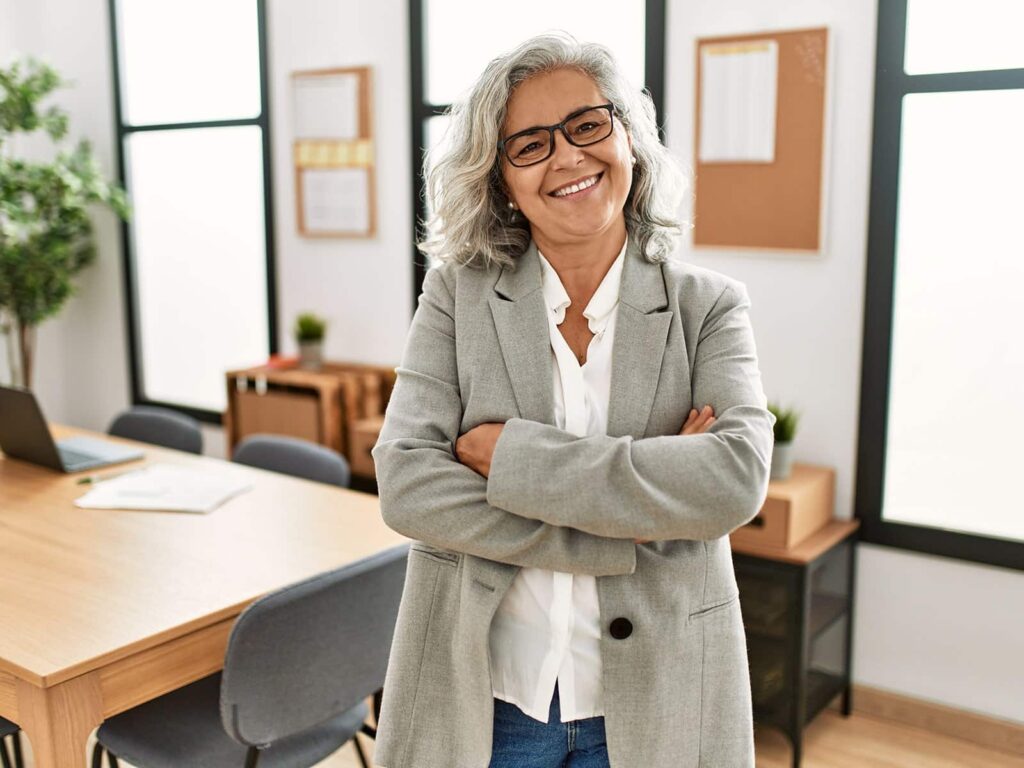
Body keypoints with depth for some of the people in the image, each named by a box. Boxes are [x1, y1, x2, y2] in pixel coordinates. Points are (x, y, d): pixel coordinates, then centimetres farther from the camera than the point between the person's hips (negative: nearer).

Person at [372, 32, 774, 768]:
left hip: (651, 704, 0)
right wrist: (633, 527, -19)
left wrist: (511, 452, -21)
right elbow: (406, 484, -15)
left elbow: (736, 479, -19)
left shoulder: (710, 307, -4)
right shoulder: (458, 294, -4)